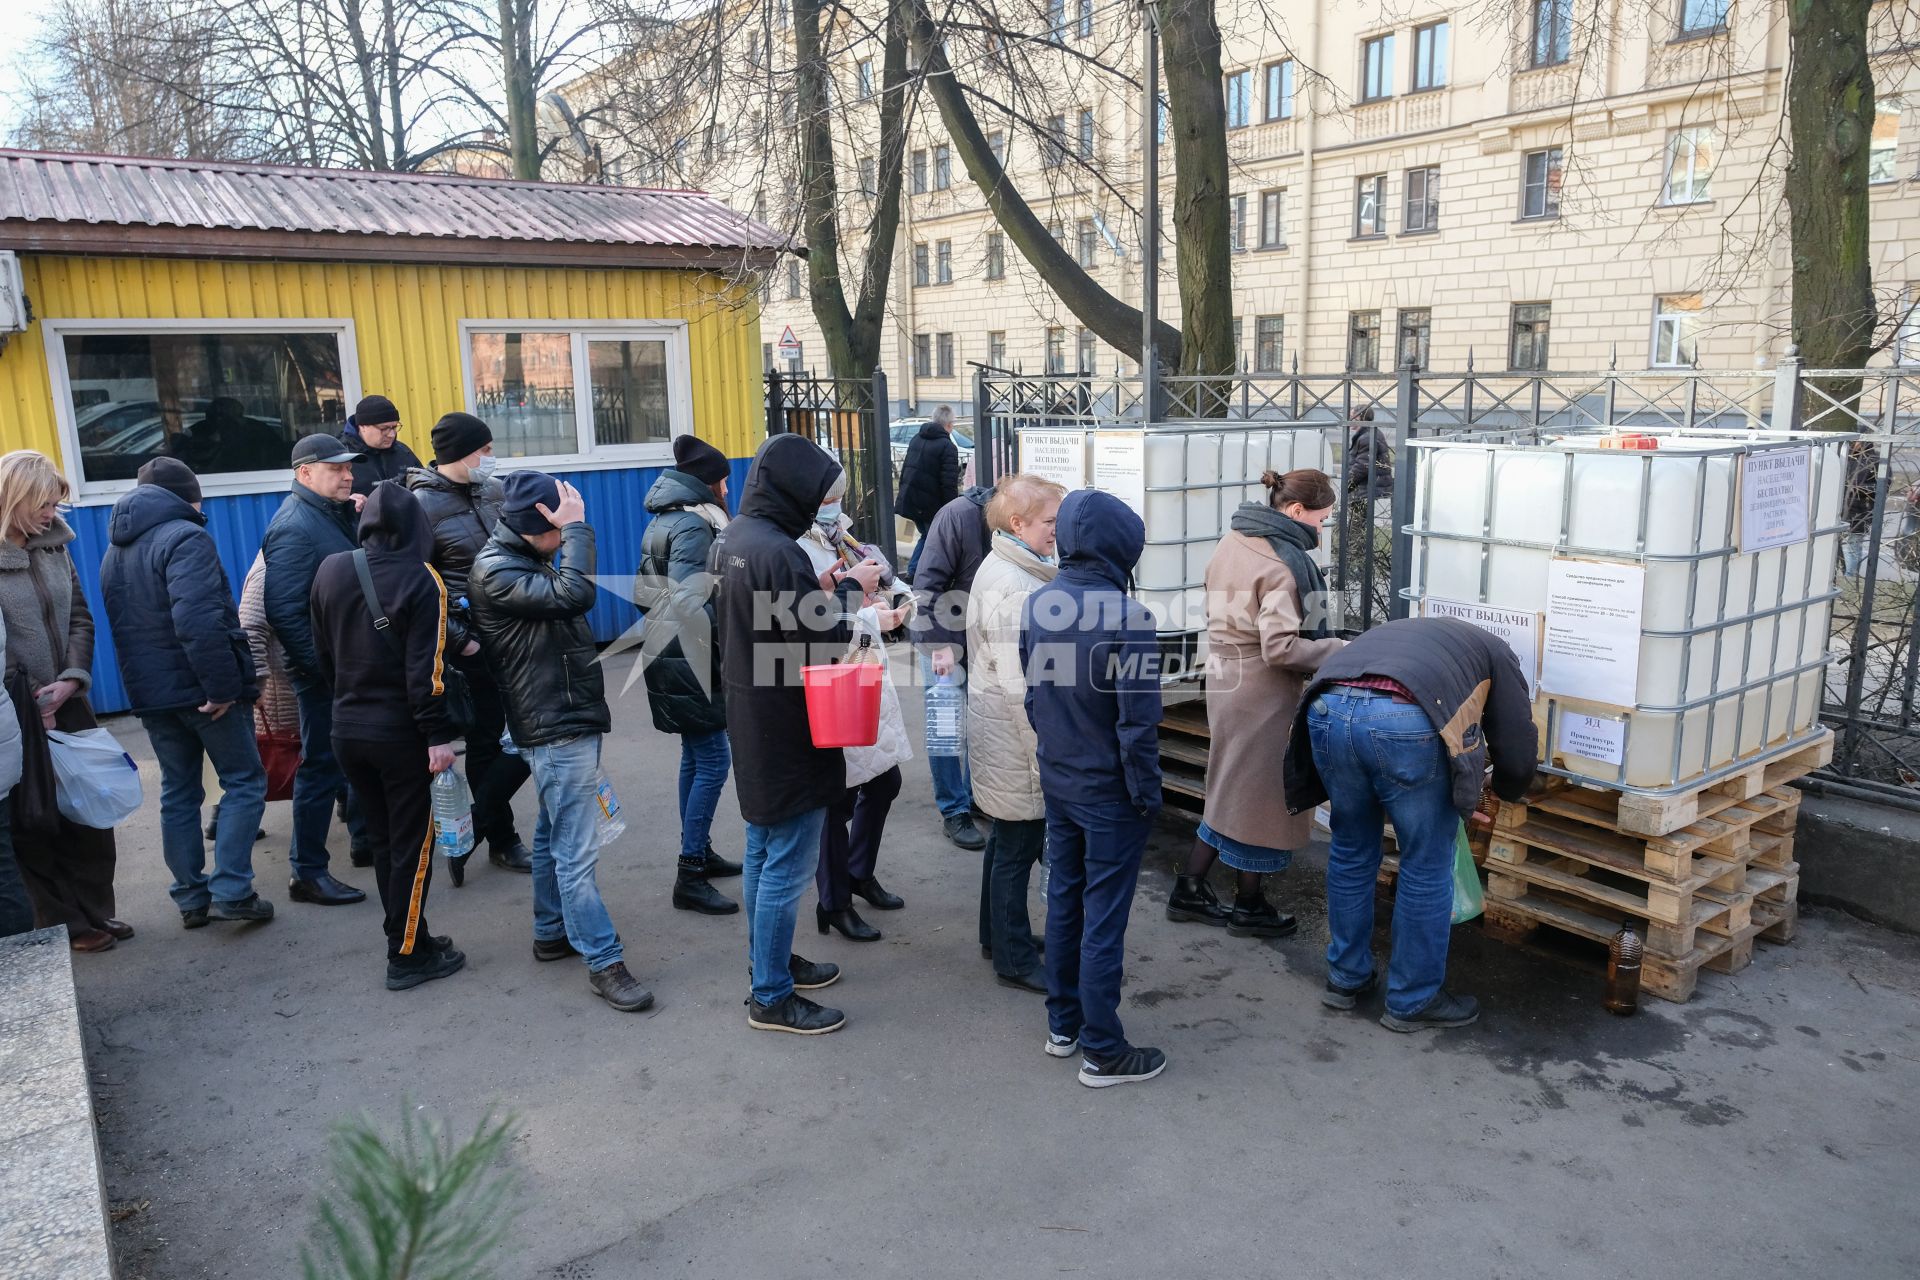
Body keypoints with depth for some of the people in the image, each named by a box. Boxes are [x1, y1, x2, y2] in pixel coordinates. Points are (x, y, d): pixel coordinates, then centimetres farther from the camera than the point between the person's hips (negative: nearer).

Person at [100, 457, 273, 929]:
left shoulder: (114, 550, 15)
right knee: (245, 782, 3)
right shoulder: (185, 537, -14)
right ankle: (231, 891, -3)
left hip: (149, 691, 8)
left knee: (178, 792, 14)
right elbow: (199, 621, -25)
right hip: (201, 688, -7)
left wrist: (143, 680, 17)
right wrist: (223, 686, -21)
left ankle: (192, 898, 19)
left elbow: (118, 625, 17)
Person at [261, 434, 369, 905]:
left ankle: (366, 840, 36)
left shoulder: (332, 514, 11)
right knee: (322, 765, -1)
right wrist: (323, 667, -23)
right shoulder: (295, 527, -19)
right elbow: (284, 611, -25)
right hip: (322, 671, -10)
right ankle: (307, 873, 9)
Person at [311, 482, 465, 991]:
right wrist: (438, 735, -18)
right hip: (401, 734, -6)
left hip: (347, 730, 6)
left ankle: (411, 939, 25)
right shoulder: (419, 580, -15)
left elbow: (323, 653, 10)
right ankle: (407, 957, 10)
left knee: (383, 840, 16)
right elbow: (425, 669, -20)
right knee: (412, 846, 5)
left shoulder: (330, 571, 2)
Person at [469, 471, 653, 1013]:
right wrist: (576, 528, -22)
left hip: (570, 719, 10)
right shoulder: (494, 572, -18)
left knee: (554, 835, 20)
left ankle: (552, 932, 33)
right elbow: (573, 594, -30)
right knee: (577, 852, -7)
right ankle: (604, 962, -3)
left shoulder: (531, 559, 12)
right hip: (556, 727, -10)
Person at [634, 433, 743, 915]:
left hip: (670, 657, 10)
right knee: (713, 762, -8)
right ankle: (690, 876, -5)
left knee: (696, 758, 17)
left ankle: (699, 853, 27)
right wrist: (727, 657, -20)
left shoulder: (664, 521, 14)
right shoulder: (693, 527, -16)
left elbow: (646, 593, 17)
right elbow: (694, 605, -24)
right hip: (690, 662, -10)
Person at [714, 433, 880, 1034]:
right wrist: (850, 589, -8)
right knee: (786, 866, 1)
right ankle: (772, 997, 12)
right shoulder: (777, 551, -24)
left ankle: (771, 961, 36)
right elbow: (821, 644, -23)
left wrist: (829, 587, 3)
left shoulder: (732, 538, 6)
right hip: (789, 735, -10)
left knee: (763, 854, 20)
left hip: (752, 724, 10)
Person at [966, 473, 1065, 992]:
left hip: (1002, 731, 10)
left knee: (1007, 838, 21)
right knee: (1018, 847, 3)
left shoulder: (1005, 569, 9)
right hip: (1018, 738, -10)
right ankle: (1014, 960, 17)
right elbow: (1019, 685, -25)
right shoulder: (1013, 589, -24)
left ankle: (998, 935, 37)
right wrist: (1041, 755, -20)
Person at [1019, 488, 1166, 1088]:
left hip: (1056, 783, 7)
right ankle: (1102, 1053, 17)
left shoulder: (1035, 605, -3)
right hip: (1110, 792, -6)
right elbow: (1139, 720, -21)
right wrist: (1148, 794, -10)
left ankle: (1063, 1025, 33)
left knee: (1063, 902, 19)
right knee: (1103, 921, 4)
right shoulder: (1126, 617, -24)